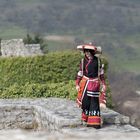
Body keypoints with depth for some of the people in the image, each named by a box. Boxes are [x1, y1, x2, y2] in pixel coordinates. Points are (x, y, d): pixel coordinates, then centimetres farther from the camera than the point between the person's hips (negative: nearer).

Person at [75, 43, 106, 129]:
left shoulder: (97, 60, -1)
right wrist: (77, 84, 3)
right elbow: (80, 73, 7)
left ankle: (95, 122, 0)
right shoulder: (83, 61, 2)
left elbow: (101, 72, 6)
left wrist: (103, 84, 6)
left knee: (94, 102, -3)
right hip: (85, 83, 1)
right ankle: (87, 120, 19)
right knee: (85, 102, 2)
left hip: (95, 83, -1)